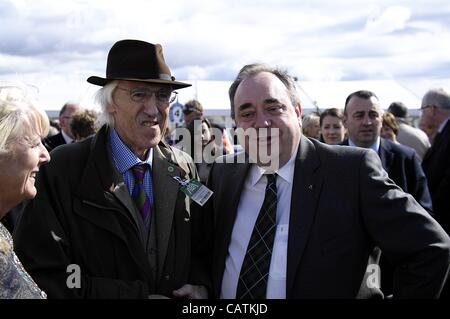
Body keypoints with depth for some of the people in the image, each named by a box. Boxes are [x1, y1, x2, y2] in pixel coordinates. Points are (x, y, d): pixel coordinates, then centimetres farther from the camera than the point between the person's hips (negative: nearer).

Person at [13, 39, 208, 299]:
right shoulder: (62, 171, -19)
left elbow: (198, 248, 5)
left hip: (180, 296, 4)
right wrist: (138, 295, -26)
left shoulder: (183, 169, -6)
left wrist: (200, 285, -16)